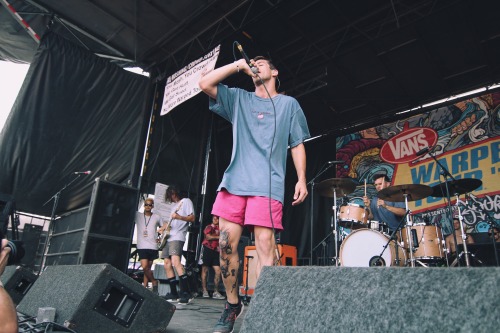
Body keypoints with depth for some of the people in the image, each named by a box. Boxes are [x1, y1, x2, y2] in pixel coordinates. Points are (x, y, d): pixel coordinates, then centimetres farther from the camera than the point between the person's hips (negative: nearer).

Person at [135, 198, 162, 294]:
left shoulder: (157, 217, 7)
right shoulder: (138, 215, 7)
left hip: (153, 246, 0)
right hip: (142, 246, 0)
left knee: (148, 268, 5)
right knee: (145, 267, -12)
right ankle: (154, 282, 7)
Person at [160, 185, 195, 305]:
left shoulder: (186, 201, 2)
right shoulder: (174, 206, 26)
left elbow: (192, 218, -8)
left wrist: (179, 217, -24)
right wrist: (163, 228, 12)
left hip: (177, 237, -9)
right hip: (168, 237, 9)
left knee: (175, 261, -25)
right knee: (167, 264, 4)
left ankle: (186, 293, -30)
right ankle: (174, 293, 8)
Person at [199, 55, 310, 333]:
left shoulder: (289, 104, 17)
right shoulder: (239, 99, 22)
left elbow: (297, 145, 11)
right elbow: (205, 83, 11)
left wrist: (301, 179, 0)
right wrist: (238, 65, 13)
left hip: (267, 184, -3)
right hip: (234, 180, 3)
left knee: (264, 245, -9)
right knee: (226, 244, 0)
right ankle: (232, 305, 17)